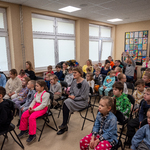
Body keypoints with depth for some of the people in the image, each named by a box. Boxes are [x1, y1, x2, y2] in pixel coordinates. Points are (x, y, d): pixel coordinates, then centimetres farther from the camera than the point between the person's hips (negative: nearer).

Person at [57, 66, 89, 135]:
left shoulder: (85, 83, -15)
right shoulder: (74, 81, 6)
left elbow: (84, 97, -15)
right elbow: (71, 91, 16)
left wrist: (74, 98, -14)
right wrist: (72, 96, -4)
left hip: (82, 102, -6)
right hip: (74, 99, 6)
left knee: (67, 102, -27)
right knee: (65, 102, -24)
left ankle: (64, 124, -12)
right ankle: (64, 127, -16)